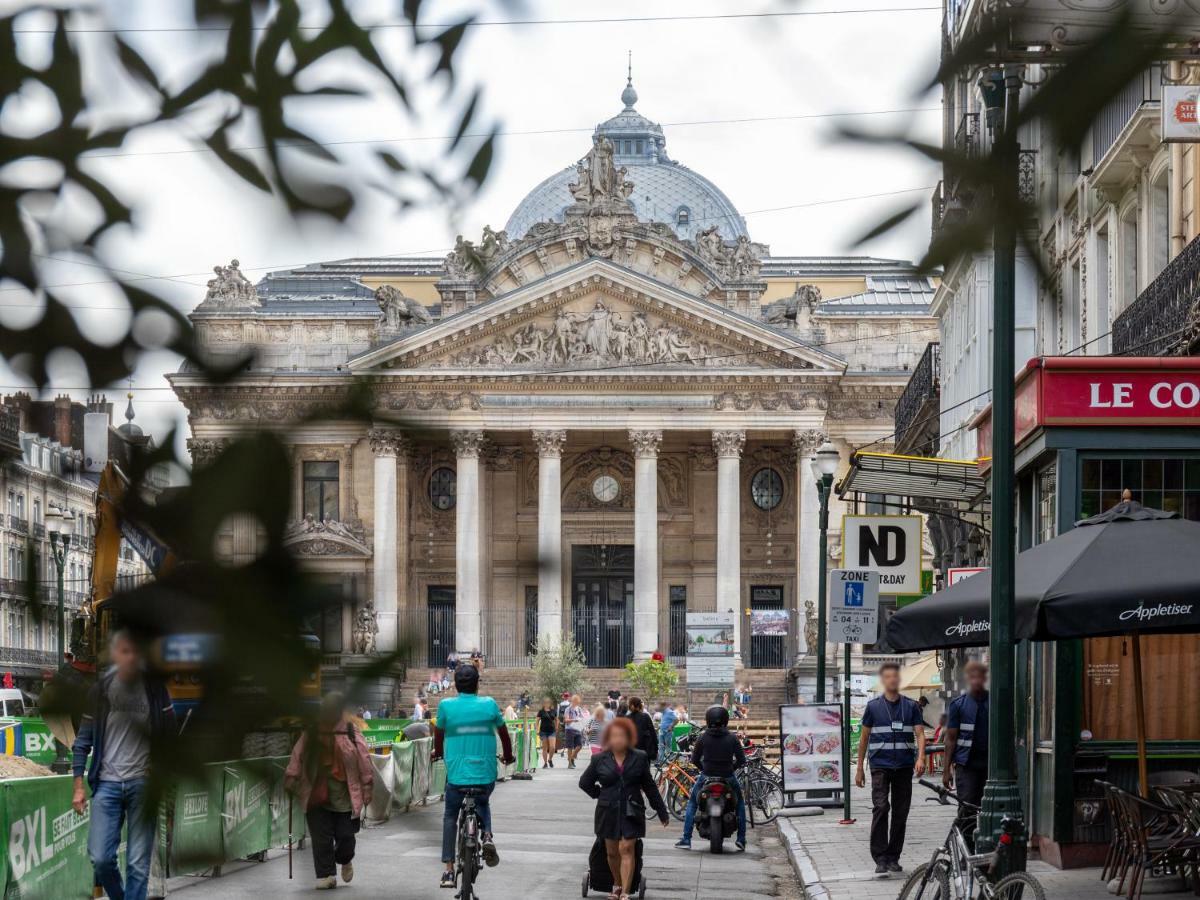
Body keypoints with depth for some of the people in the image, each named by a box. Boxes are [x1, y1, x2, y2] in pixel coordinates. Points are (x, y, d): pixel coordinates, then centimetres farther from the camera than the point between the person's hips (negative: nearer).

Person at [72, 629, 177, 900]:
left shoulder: (154, 687, 1)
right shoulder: (101, 689, 2)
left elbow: (170, 736, 6)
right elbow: (83, 740, 7)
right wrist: (79, 786, 3)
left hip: (144, 783, -1)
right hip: (107, 783, 1)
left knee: (138, 862, -4)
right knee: (100, 857, -5)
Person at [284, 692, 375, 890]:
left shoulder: (351, 734, -4)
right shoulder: (311, 734, 2)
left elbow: (364, 763, -4)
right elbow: (296, 759, 3)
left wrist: (366, 791, -5)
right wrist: (290, 782, 0)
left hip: (345, 797, -1)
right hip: (316, 797, 1)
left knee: (345, 836, 4)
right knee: (321, 839, 0)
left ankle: (345, 860, 36)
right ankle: (326, 875, 11)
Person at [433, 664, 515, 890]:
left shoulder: (446, 706, -4)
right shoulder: (489, 705, -1)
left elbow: (438, 733, 12)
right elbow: (503, 733, 13)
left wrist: (438, 753, 34)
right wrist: (508, 756, 33)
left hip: (456, 775, -1)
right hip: (486, 775, 1)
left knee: (450, 818, 18)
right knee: (483, 804, 31)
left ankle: (449, 871, 10)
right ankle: (487, 835, 2)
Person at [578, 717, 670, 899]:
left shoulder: (639, 758, 1)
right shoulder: (599, 759, 1)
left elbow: (649, 786, 7)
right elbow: (584, 782, 14)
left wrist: (662, 812, 10)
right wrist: (601, 795, 6)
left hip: (631, 812, -2)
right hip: (609, 812, 2)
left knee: (627, 849, -11)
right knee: (612, 852, 9)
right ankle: (617, 885, 31)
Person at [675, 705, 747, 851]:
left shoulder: (703, 737, -5)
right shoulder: (732, 738, -5)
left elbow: (694, 759, -2)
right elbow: (741, 760, -4)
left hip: (707, 777, 0)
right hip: (728, 778, 0)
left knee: (692, 802, 22)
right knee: (740, 802, 26)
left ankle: (686, 839, 14)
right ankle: (741, 839, 19)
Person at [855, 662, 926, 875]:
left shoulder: (911, 706, 8)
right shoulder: (874, 707, 6)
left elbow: (920, 734, 1)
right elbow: (864, 738, 11)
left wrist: (920, 758, -17)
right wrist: (859, 769, 9)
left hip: (904, 767, 2)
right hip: (880, 766, -2)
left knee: (900, 813, 4)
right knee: (880, 808, -15)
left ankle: (893, 857, 14)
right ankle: (880, 858, -14)